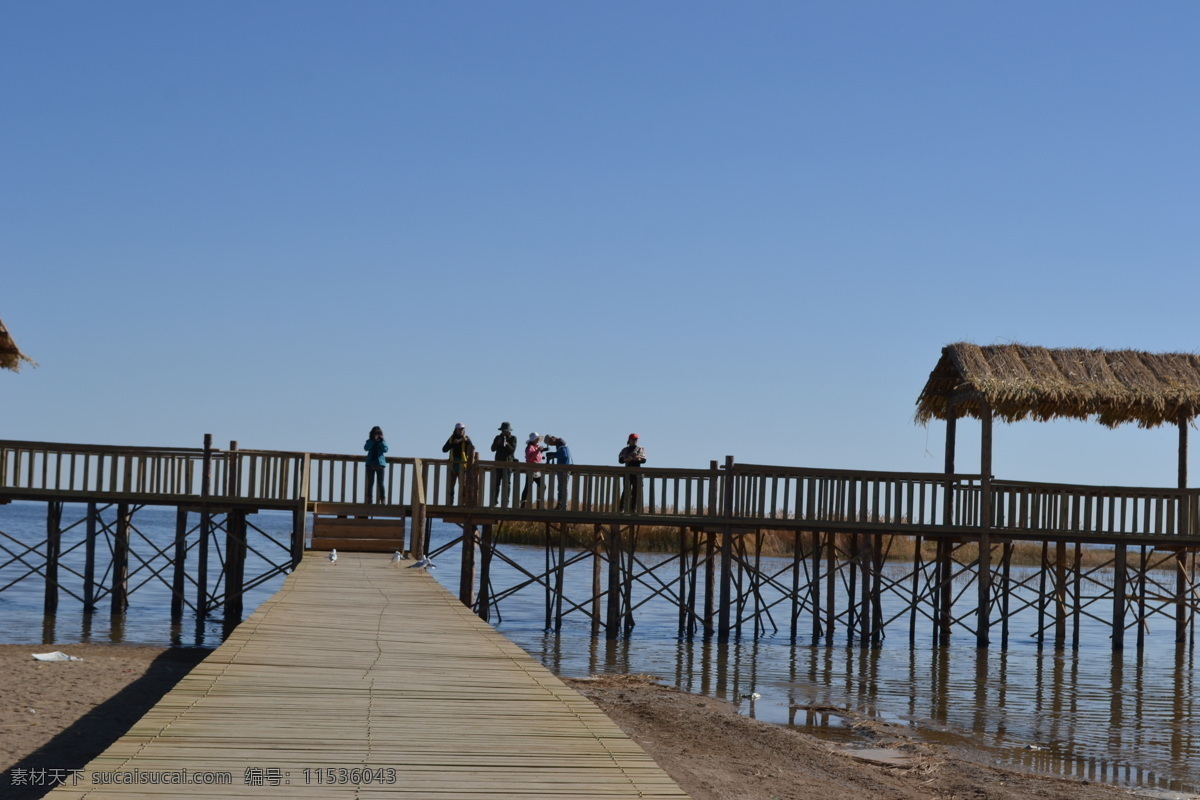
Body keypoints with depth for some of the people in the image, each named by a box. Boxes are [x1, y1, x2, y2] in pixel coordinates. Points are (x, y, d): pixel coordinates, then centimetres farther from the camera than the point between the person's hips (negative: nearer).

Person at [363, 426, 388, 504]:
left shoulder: (382, 442, 7)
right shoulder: (370, 441, 8)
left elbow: (385, 449, -9)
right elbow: (366, 448, -11)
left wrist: (381, 441, -13)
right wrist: (373, 440, -13)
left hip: (380, 463, -1)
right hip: (370, 464, 1)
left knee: (380, 483, -3)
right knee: (370, 483, 5)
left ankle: (382, 498, -1)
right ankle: (369, 498, 10)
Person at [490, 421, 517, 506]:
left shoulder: (513, 438, 2)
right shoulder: (498, 438, 11)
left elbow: (513, 450, -9)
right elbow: (493, 449, 3)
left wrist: (507, 444, -24)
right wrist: (498, 443, -13)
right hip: (498, 462, 3)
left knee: (506, 483, -5)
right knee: (496, 483, 2)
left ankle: (506, 501, -3)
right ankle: (494, 501, 5)